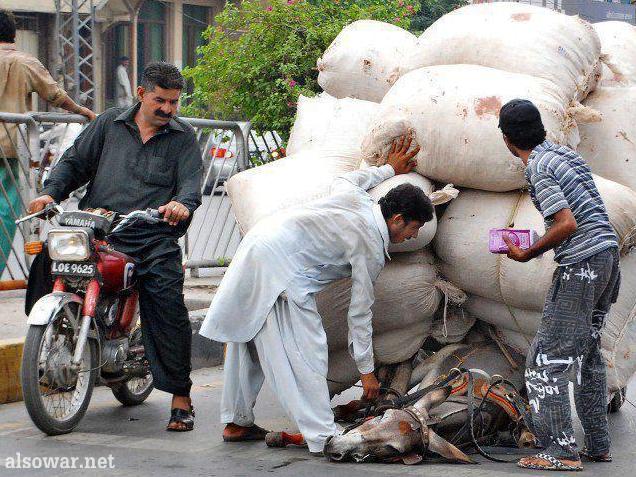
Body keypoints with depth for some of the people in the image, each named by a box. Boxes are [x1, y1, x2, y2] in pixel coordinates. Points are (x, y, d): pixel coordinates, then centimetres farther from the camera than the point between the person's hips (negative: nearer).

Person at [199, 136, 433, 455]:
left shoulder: (355, 198, 12)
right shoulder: (371, 248, -6)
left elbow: (346, 180, 39)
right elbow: (360, 312, -2)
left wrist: (388, 169, 51)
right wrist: (366, 370, 6)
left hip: (255, 245, 10)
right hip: (279, 267, -10)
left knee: (249, 341, 17)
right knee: (304, 352, -8)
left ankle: (237, 422, 27)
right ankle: (322, 437, -11)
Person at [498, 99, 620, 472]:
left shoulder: (538, 168, -12)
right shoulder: (567, 154, 14)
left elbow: (567, 224, -19)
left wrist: (527, 255, -9)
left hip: (581, 265, -9)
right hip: (609, 254, 9)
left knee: (547, 360, -5)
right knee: (588, 353, 18)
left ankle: (562, 451, -10)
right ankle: (598, 445, 19)